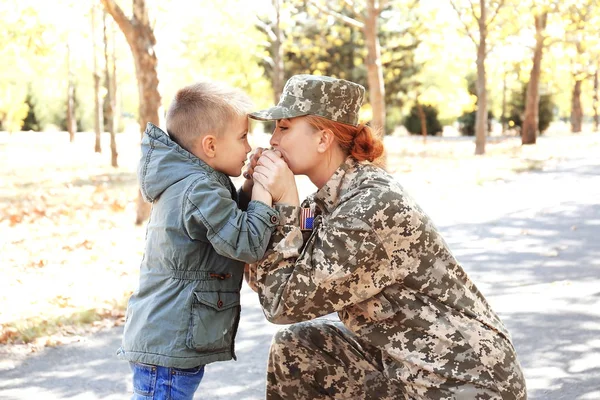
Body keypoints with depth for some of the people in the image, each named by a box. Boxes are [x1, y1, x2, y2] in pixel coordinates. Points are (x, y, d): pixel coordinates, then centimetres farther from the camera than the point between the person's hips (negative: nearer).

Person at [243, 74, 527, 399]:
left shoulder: (373, 206, -23)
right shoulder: (331, 197, 2)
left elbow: (285, 302, -19)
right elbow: (268, 283, 2)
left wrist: (285, 202, -17)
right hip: (406, 362, 8)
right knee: (294, 348, 6)